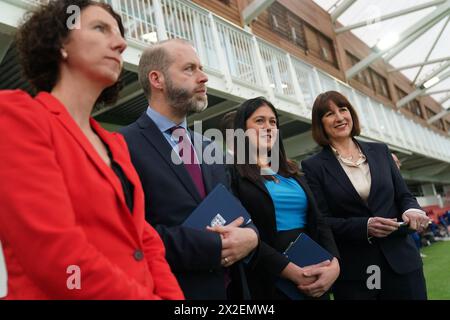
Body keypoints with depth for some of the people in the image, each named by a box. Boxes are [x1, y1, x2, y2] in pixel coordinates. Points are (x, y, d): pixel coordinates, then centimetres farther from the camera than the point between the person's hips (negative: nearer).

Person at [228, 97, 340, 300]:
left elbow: (318, 222, 7)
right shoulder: (233, 174, -7)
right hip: (268, 282, -6)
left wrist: (334, 263, -10)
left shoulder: (291, 173, 13)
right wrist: (295, 273, -20)